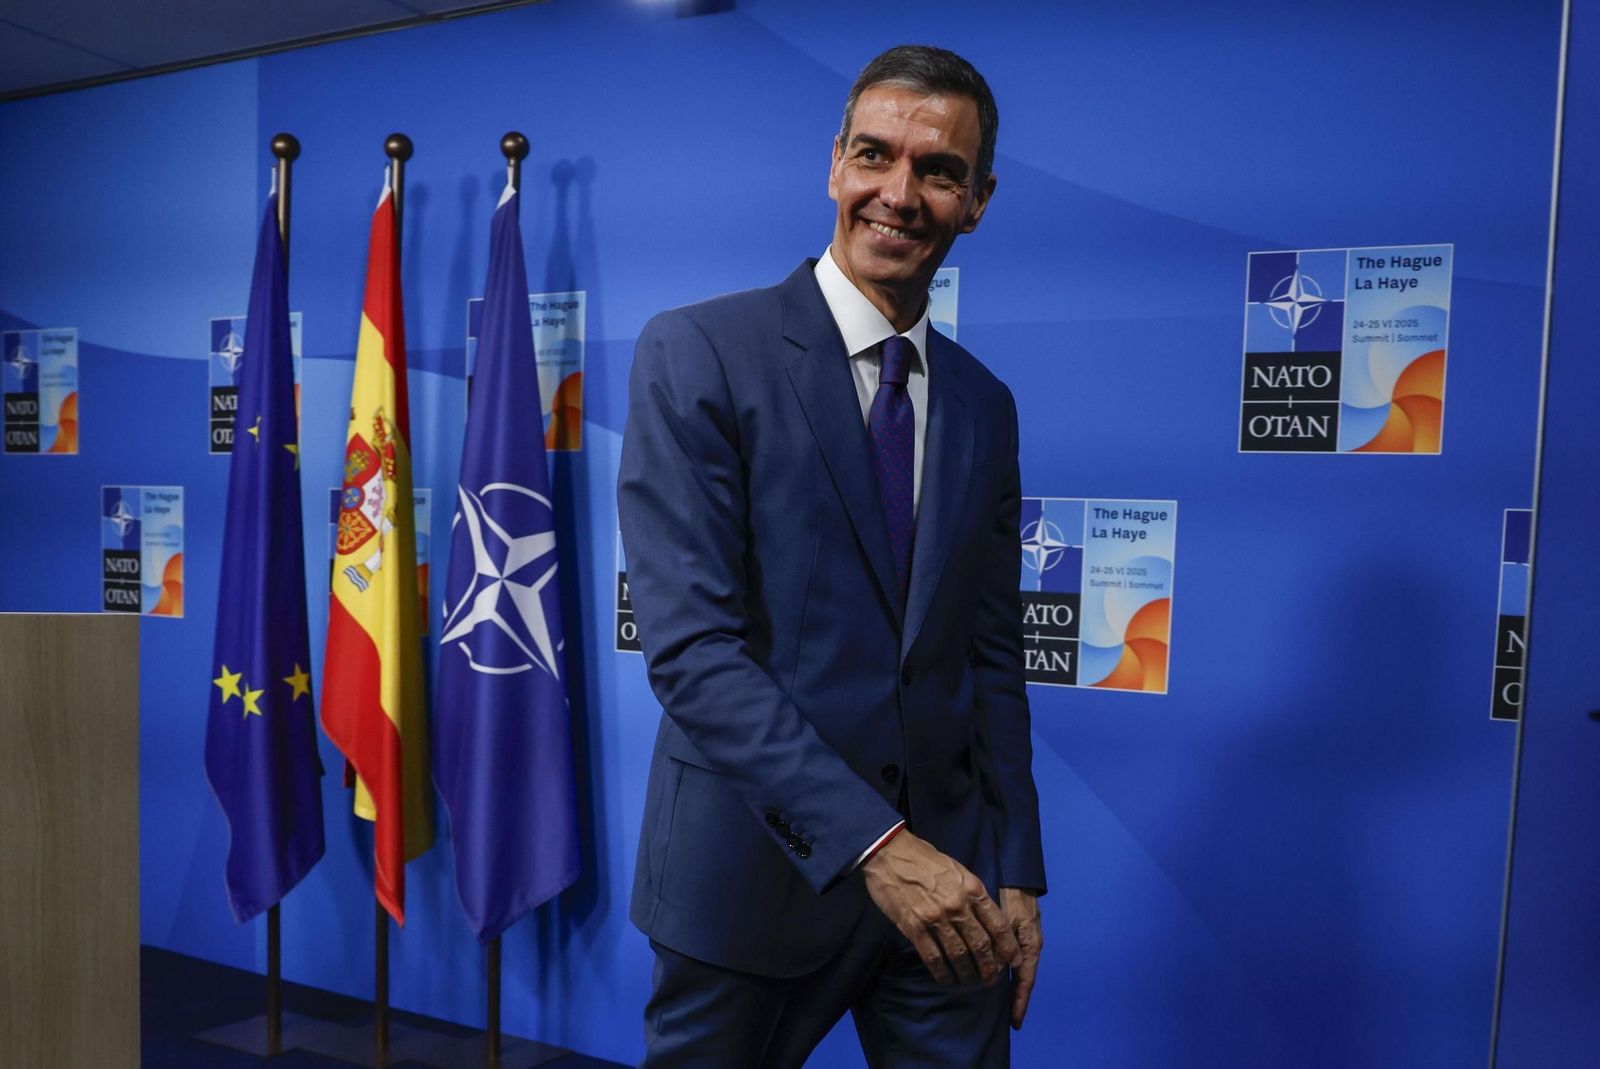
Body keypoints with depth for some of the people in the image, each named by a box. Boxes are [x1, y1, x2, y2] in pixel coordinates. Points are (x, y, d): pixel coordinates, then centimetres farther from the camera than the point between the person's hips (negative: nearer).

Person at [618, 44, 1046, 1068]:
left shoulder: (986, 406, 7)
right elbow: (690, 641, -18)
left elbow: (993, 660, 9)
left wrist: (1017, 872, 5)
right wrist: (870, 840, -22)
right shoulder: (696, 352, -10)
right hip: (756, 862, -3)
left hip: (945, 870, 4)